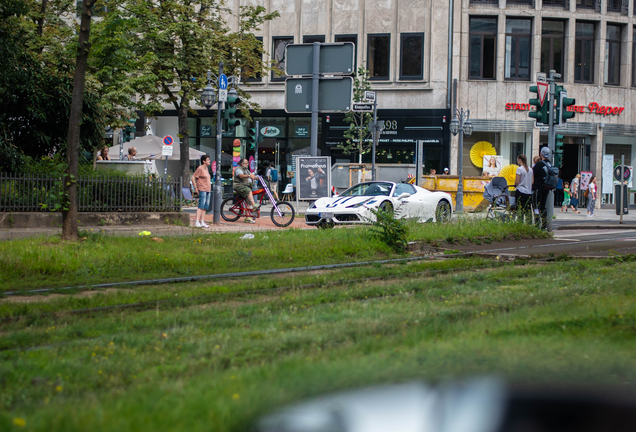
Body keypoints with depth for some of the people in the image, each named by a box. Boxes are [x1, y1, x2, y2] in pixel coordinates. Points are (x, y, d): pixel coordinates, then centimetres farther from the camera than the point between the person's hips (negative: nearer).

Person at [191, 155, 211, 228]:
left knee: (205, 207, 7)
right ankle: (197, 222, -17)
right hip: (202, 190, -9)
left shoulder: (206, 168, 18)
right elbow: (193, 178, -12)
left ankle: (202, 222, 9)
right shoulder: (200, 168, -9)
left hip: (208, 190, 9)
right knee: (201, 206, -14)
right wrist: (195, 188, -14)